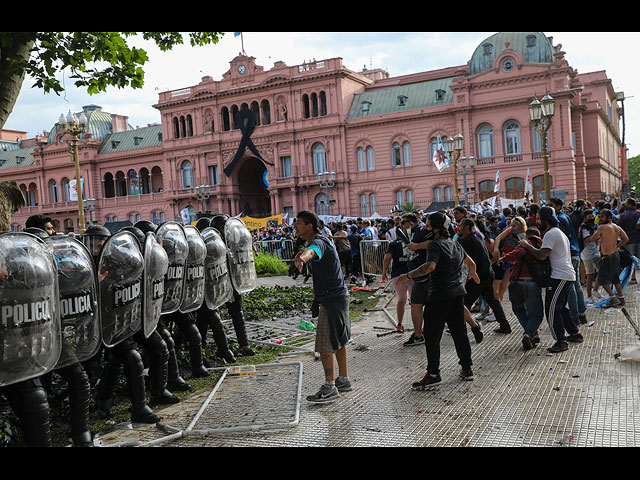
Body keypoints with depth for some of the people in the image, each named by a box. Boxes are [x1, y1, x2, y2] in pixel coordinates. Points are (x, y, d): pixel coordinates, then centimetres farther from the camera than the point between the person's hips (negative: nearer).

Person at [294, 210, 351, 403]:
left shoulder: (319, 242, -22)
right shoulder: (322, 239, 11)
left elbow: (313, 251, -49)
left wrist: (303, 257, -70)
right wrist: (302, 254, 51)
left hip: (331, 300, -11)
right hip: (337, 295, 11)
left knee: (325, 344, -6)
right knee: (338, 340, 18)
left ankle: (330, 387, 1)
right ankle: (343, 380, 29)